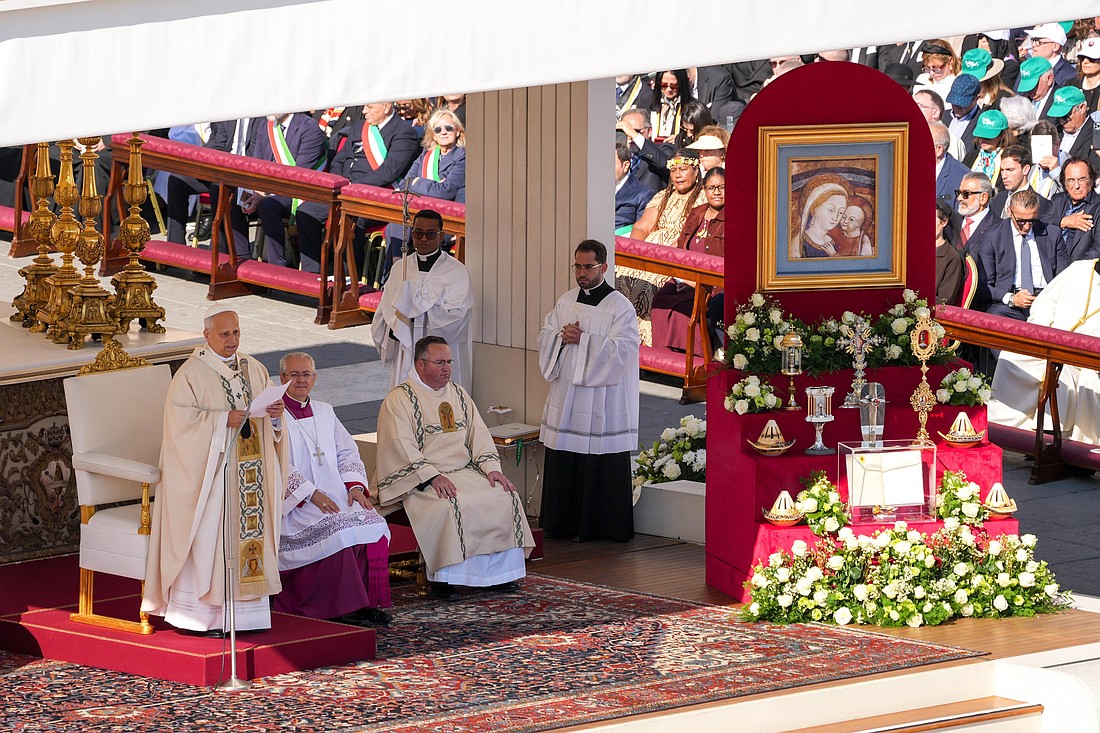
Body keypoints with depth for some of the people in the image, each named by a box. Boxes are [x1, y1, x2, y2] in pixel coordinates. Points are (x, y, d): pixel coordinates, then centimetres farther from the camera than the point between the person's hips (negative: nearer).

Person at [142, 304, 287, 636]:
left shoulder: (254, 369, 12)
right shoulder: (192, 373, -6)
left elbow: (271, 422, 15)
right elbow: (181, 419, -14)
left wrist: (275, 415, -8)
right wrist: (223, 419, -22)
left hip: (250, 468, 6)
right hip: (209, 469, -6)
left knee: (251, 531, 4)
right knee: (207, 540, -7)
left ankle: (245, 609, 8)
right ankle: (202, 612, -3)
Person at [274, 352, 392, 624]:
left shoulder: (324, 411, 22)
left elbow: (348, 452, 18)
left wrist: (354, 485, -2)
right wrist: (311, 494, -19)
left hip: (334, 494, 6)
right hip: (294, 501, -6)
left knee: (374, 524, -20)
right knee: (337, 528, -31)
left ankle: (370, 600, -18)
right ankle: (345, 606, -27)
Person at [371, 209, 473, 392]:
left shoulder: (457, 272, 0)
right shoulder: (400, 268, 13)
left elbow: (457, 315, -10)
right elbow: (385, 312, 11)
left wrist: (417, 306, -11)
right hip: (406, 358, 3)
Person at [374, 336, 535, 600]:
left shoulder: (458, 395, 18)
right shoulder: (399, 400, -4)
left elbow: (478, 434, 14)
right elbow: (402, 446, -14)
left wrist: (491, 467, -4)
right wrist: (433, 476, -25)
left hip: (464, 472, 7)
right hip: (419, 480, -7)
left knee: (505, 496, -14)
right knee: (451, 505, -34)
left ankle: (497, 572, -9)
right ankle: (442, 577, -24)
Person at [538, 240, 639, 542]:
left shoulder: (620, 307, -5)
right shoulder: (565, 302, 13)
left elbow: (621, 349, -14)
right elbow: (545, 337, 14)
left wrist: (582, 340, -16)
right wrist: (561, 337, -8)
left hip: (602, 400, -6)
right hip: (566, 391, 6)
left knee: (603, 465, -4)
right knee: (564, 462, 6)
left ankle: (601, 524, 2)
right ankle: (565, 523, 13)